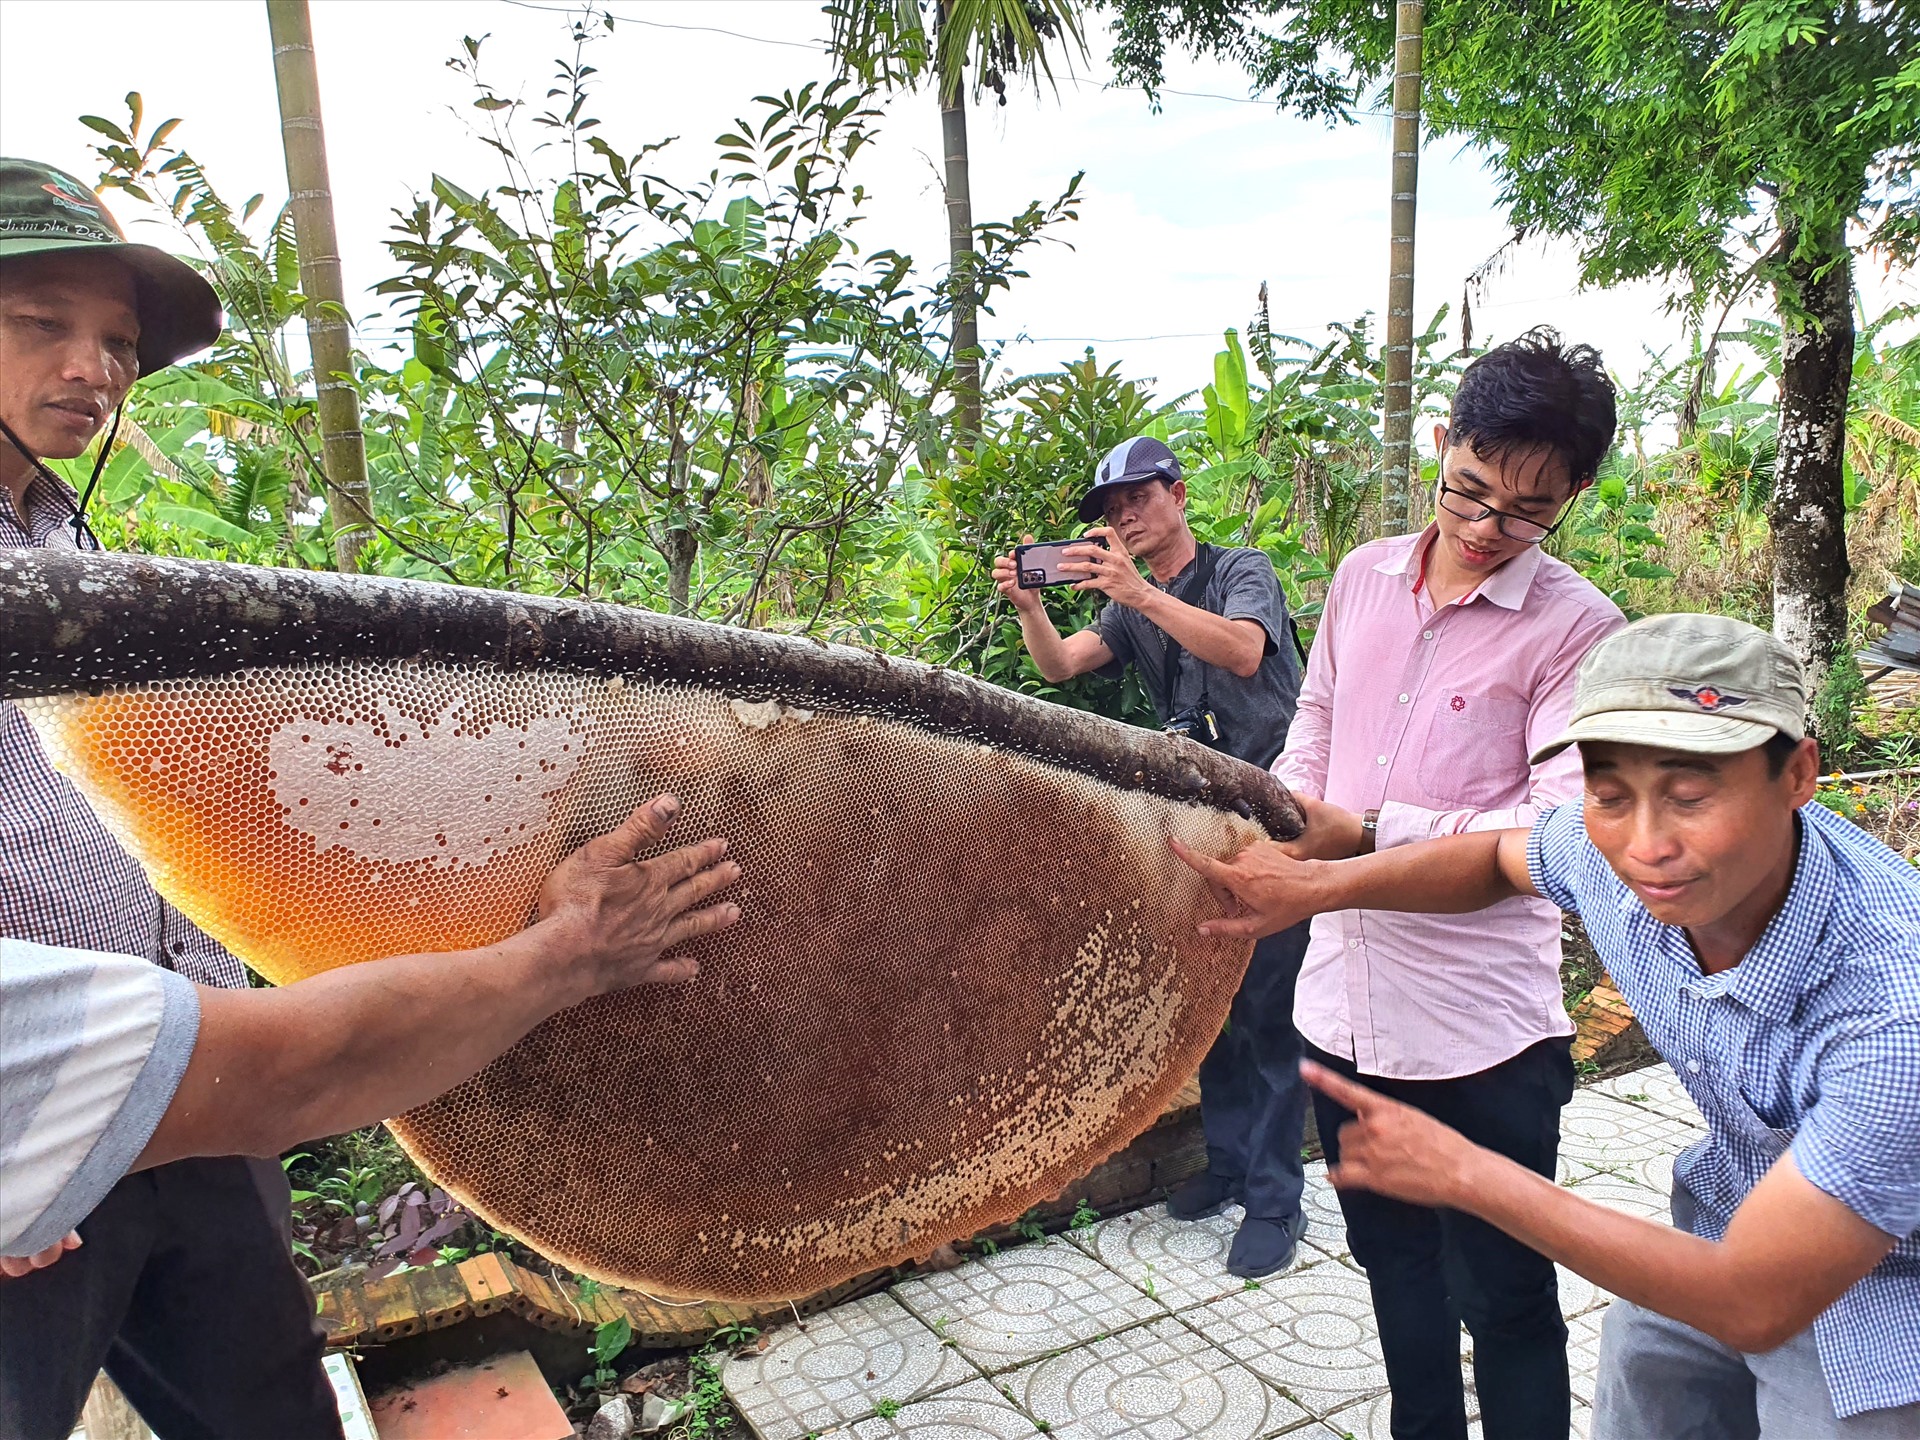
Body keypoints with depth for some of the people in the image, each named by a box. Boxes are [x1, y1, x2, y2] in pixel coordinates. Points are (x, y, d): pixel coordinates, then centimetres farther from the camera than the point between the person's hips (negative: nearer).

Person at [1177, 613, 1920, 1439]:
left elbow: (1754, 1305, -33)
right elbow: (1500, 859, 4)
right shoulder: (1614, 847, -22)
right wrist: (1317, 884, -8)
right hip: (1731, 1212, 5)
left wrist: (1463, 1174, -31)